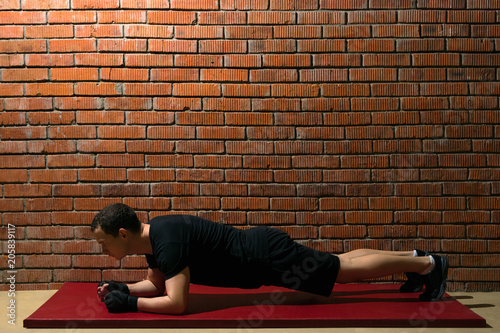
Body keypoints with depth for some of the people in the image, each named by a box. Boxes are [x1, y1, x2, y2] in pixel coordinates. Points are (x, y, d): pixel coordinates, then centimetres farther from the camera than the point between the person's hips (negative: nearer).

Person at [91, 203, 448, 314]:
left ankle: (427, 264, 18)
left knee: (347, 270, 4)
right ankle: (412, 257, 34)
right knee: (340, 264, 20)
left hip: (265, 256, -8)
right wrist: (124, 288, 4)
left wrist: (130, 304, -21)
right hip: (257, 249, 8)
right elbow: (156, 284, 18)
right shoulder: (151, 235, 3)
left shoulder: (167, 240, -26)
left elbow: (176, 303, -30)